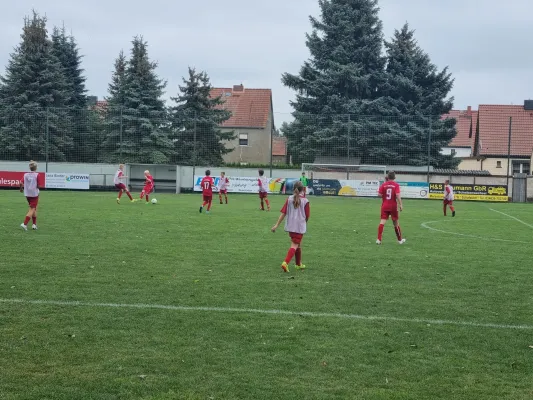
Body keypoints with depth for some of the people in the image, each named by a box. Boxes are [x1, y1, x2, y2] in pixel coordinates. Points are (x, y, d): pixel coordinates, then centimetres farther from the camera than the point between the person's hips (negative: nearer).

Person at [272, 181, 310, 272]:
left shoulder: (289, 199, 0)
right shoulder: (305, 201, -8)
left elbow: (283, 213, -4)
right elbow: (307, 216, -4)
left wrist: (277, 225, -2)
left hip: (290, 226, 5)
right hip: (300, 226, -4)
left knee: (298, 244, 22)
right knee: (294, 246, -3)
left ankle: (299, 264, 34)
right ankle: (285, 263, -22)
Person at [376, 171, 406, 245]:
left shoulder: (384, 185, -1)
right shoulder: (396, 185, -5)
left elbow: (379, 194, -5)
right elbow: (398, 195, -17)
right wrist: (400, 205, -15)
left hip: (385, 206, 1)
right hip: (393, 207, -1)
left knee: (382, 221, -4)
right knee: (395, 223, 12)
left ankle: (379, 239, -15)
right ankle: (400, 240, 24)